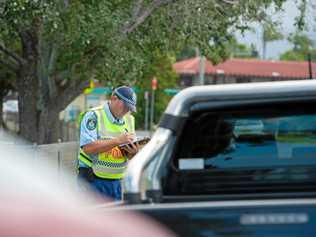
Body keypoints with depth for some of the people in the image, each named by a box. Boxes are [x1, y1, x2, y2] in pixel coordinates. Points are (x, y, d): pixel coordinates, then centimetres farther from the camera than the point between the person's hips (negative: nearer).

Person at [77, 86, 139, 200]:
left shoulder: (129, 120, 13)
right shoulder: (94, 116, -8)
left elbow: (130, 157, 16)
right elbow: (88, 147, -21)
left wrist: (132, 153, -10)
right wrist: (118, 141, -22)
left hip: (117, 181, 6)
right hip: (93, 181, -6)